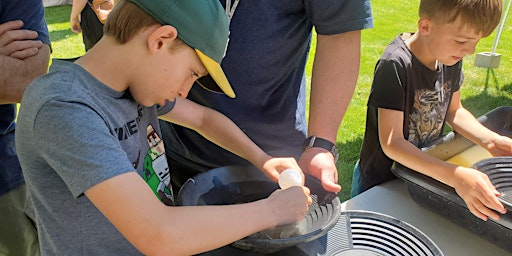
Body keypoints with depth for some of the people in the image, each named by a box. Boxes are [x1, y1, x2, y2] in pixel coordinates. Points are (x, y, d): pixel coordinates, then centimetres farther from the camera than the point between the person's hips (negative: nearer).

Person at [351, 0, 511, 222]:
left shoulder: (451, 56, -8)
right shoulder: (395, 66, -31)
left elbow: (453, 111, 7)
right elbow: (391, 143, -33)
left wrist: (489, 139, -11)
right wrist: (456, 176, -41)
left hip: (426, 169, 7)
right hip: (380, 183, -6)